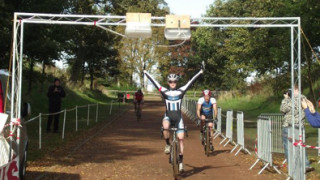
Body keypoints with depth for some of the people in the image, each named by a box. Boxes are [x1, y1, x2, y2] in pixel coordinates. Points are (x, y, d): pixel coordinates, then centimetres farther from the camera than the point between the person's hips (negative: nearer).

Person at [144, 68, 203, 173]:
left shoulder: (181, 91, -1)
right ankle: (167, 144, -9)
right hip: (168, 116, -1)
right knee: (165, 127, -35)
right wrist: (146, 73, 4)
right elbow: (154, 82, 1)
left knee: (181, 138, -2)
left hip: (178, 117, 1)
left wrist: (200, 73, 0)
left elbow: (191, 82, 1)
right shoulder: (164, 91, -1)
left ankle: (180, 162, 9)